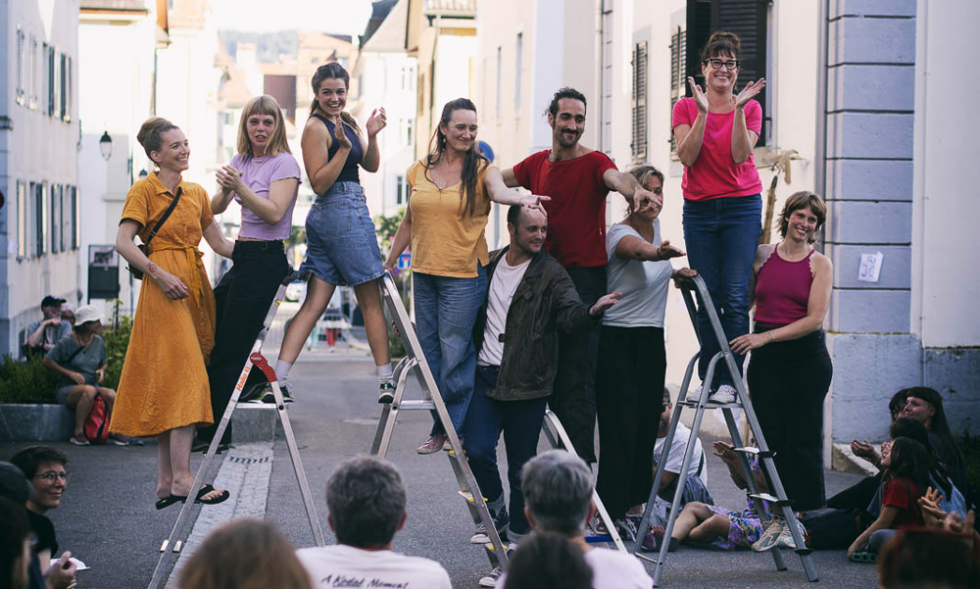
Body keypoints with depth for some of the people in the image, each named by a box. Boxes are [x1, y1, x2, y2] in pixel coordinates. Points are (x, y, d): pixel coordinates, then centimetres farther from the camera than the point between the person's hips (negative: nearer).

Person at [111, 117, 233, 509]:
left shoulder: (196, 194, 18)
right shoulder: (145, 190, -2)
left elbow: (220, 244, 18)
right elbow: (123, 243, -10)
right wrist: (160, 274, -18)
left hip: (196, 286, 7)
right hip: (166, 287, -7)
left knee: (169, 384, 6)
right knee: (184, 378, -15)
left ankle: (165, 482, 8)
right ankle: (181, 479, -17)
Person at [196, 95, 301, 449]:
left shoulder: (284, 163, -8)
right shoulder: (241, 161, 13)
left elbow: (274, 213, -20)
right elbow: (215, 209, 6)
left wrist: (240, 187, -30)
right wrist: (225, 190, -15)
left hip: (266, 260, -8)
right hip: (243, 258, 8)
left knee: (227, 349, -6)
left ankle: (215, 434, 1)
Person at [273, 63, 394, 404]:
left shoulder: (346, 123, 17)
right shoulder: (316, 127, -10)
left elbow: (371, 166, 17)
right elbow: (319, 183, -14)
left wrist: (371, 135, 1)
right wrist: (344, 147, -22)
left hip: (326, 220, 9)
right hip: (343, 213, -9)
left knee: (315, 303, 2)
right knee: (371, 300, -1)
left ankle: (280, 379, -4)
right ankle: (386, 382, 5)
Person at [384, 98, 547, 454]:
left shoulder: (481, 171, -3)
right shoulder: (419, 171, 9)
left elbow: (499, 192, -25)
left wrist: (520, 198, -47)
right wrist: (388, 264, 20)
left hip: (464, 274, -4)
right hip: (424, 273, 5)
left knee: (455, 352, -3)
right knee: (429, 351, 8)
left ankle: (455, 428, 10)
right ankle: (439, 427, 17)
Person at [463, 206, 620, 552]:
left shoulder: (551, 273, -3)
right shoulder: (489, 266, 12)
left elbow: (570, 314, -18)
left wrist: (591, 312, -38)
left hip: (526, 382, -3)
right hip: (485, 376, 3)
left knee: (522, 468, 2)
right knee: (477, 451, -9)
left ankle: (520, 535, 19)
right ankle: (495, 512, 17)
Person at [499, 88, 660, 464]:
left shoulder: (593, 162, -6)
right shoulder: (537, 164, 12)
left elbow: (616, 177, -28)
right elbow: (494, 181, 25)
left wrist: (634, 189, -49)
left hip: (585, 277, -6)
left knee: (577, 372, -9)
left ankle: (579, 459, -8)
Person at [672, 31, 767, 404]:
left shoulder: (750, 108, 4)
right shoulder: (686, 107, 5)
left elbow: (740, 155, -11)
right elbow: (686, 156, -9)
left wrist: (739, 109, -18)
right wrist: (704, 111, -16)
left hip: (742, 205, -1)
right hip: (699, 207, 1)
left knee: (736, 296, -8)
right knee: (707, 296, -1)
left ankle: (729, 380, -6)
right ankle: (707, 377, 7)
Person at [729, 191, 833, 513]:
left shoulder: (820, 264, 0)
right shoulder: (762, 255, 8)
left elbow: (815, 318, -9)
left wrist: (766, 336, -17)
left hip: (807, 357, -2)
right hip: (765, 358, 3)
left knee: (804, 440, 0)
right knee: (771, 439, 3)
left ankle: (808, 514, 7)